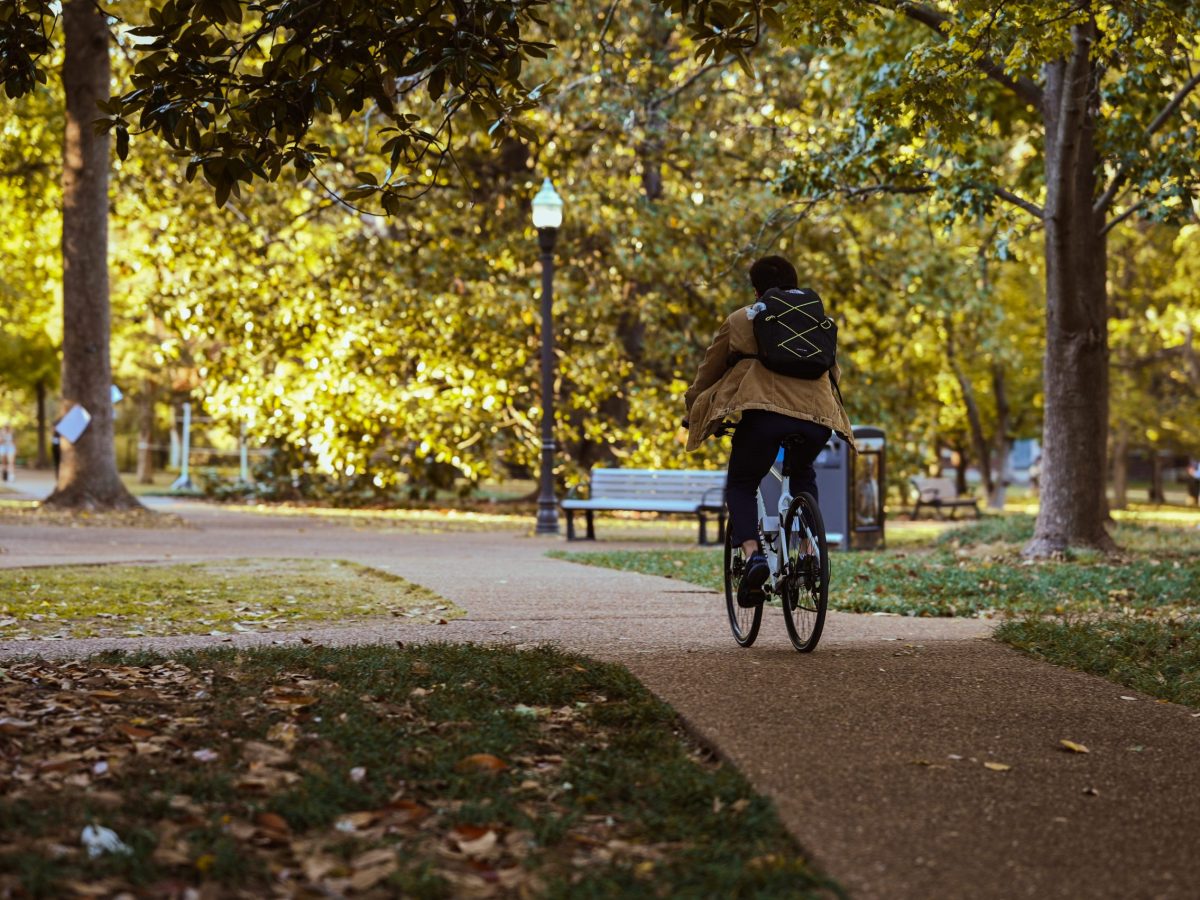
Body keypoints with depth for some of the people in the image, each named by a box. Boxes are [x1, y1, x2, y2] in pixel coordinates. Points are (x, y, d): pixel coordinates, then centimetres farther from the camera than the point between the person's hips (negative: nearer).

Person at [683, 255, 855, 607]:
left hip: (764, 411, -3)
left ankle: (753, 555, -13)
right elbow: (834, 372, 36)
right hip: (817, 418, 4)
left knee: (741, 485, 13)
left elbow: (710, 370, 26)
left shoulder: (741, 320, 19)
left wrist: (693, 411, 41)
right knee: (803, 475, 33)